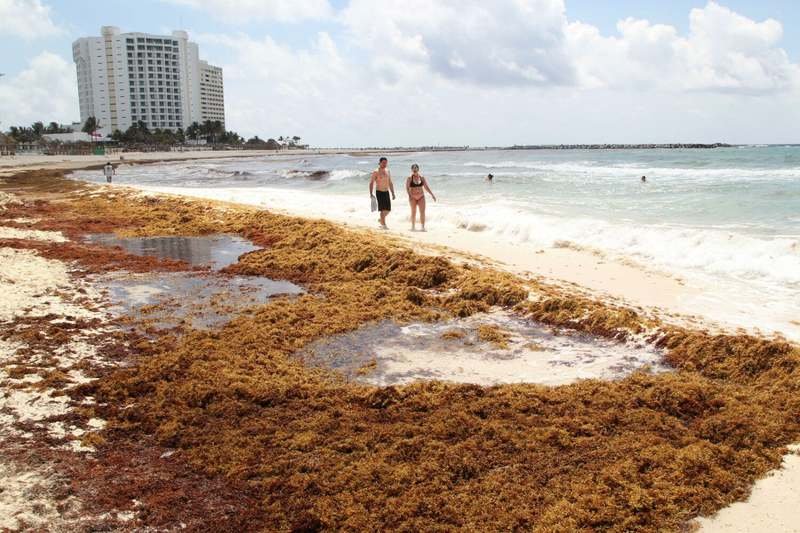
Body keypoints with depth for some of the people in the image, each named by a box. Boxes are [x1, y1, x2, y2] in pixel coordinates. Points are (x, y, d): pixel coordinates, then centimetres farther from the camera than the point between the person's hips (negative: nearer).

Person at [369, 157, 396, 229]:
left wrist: (393, 193, 14)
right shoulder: (376, 172, -7)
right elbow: (371, 183, -9)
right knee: (383, 209, -10)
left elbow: (390, 183, 18)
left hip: (386, 192, 6)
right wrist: (371, 194, -18)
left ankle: (381, 219, 32)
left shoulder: (388, 171, 11)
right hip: (379, 192, -6)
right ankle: (383, 225, -4)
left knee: (388, 209, 7)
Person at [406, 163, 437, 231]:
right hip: (413, 197, -2)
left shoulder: (422, 177, 4)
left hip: (421, 197, 2)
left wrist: (432, 194, 4)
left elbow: (426, 187, 9)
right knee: (413, 212, 6)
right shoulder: (409, 178, -4)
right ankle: (413, 227, 18)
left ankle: (423, 227, -4)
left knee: (422, 212, -6)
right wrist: (409, 196, -22)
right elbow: (407, 188, -8)